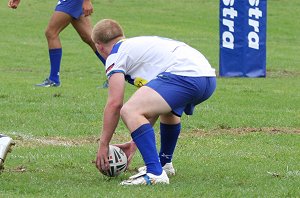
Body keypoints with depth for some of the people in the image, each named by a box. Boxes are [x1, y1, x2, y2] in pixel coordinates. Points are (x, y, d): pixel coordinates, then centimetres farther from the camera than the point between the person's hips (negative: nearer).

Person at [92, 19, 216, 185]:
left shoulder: (115, 55, 8)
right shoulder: (138, 44, 34)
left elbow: (114, 103, -2)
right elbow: (152, 104, 36)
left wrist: (103, 145, 7)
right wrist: (135, 143, 39)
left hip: (185, 76, -10)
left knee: (129, 111, -16)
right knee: (167, 107, 39)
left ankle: (155, 173, -24)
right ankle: (165, 162, 52)